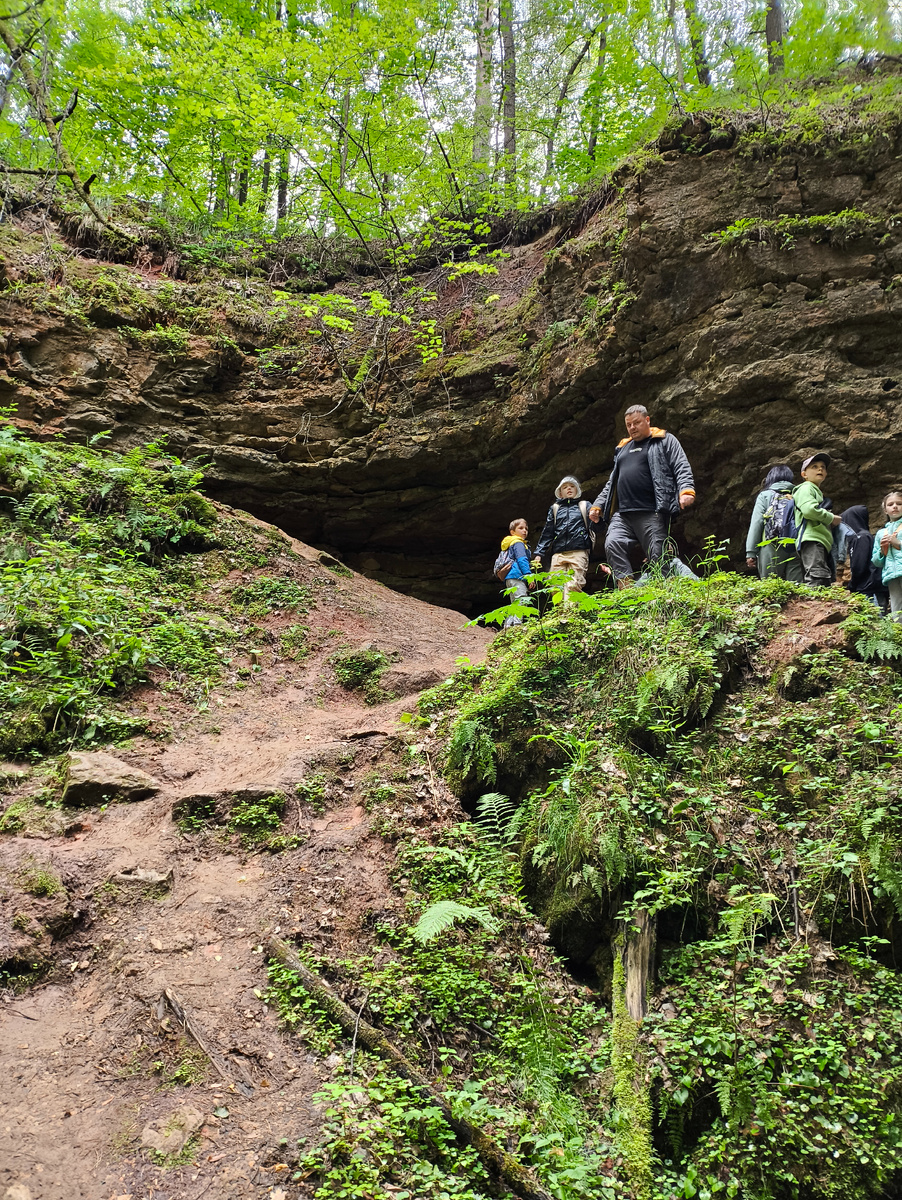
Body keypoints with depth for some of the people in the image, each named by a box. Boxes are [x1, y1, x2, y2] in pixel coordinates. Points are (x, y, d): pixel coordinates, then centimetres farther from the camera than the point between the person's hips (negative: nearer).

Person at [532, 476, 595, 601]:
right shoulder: (555, 508, 26)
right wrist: (539, 554, 12)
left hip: (578, 553, -3)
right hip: (558, 554, 3)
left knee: (573, 586, -18)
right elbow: (547, 533, 23)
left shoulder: (584, 506, 20)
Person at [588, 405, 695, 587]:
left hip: (652, 513, -5)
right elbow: (612, 482, 34)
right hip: (622, 514, 5)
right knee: (613, 544, -20)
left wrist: (686, 490, -20)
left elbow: (682, 468, -2)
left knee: (658, 559, -9)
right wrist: (598, 505, 24)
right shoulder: (623, 448, 28)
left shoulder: (665, 441, 10)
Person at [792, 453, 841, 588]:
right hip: (812, 541, -10)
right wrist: (831, 518, -5)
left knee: (826, 584, 3)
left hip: (822, 542, 10)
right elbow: (809, 509, -17)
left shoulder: (818, 493, 34)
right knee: (817, 580, -27)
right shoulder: (806, 488, 3)